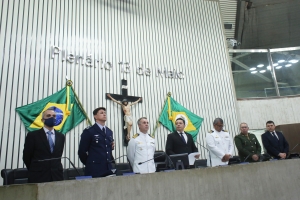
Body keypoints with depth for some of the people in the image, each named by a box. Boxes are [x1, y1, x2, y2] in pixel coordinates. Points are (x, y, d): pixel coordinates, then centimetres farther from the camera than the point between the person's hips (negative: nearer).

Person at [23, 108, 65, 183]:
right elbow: (26, 157, 1)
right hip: (38, 177, -3)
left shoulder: (61, 136, 10)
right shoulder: (32, 135, -3)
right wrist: (35, 170, 9)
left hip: (57, 176, 3)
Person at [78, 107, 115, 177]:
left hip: (108, 169, 6)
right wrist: (90, 163, 3)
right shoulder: (89, 131, -6)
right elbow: (82, 151, -5)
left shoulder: (109, 131, 13)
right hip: (94, 169, -5)